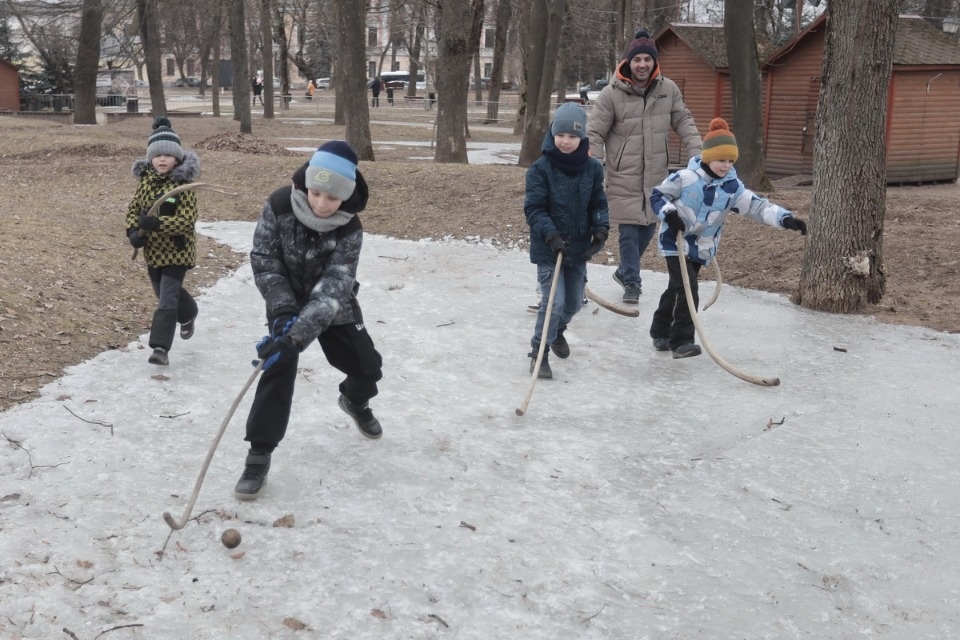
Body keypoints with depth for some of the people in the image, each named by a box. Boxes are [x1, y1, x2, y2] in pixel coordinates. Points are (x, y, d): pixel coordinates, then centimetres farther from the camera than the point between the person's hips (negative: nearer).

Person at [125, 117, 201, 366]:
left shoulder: (183, 184, -15)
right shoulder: (146, 180, 3)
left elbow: (187, 220, -23)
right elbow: (133, 208, 9)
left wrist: (157, 223, -34)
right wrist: (133, 231, -10)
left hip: (177, 251, -6)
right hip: (152, 250, 7)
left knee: (167, 298, -10)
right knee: (168, 292, 23)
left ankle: (160, 347, -6)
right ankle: (189, 315, 53)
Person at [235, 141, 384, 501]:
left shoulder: (350, 230, -28)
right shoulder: (280, 205, -26)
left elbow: (332, 288, -34)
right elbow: (263, 258, -18)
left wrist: (297, 336, -45)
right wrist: (282, 310, -30)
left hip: (334, 307, 1)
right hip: (288, 303, -1)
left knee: (367, 366, 10)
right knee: (278, 371, -18)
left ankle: (354, 401, 47)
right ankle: (259, 453, -8)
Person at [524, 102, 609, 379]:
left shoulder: (592, 168, -1)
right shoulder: (541, 169, -13)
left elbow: (598, 203, 7)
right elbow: (534, 209, -14)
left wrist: (601, 228, -11)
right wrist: (551, 235, -26)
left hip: (579, 247, 5)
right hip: (548, 248, -5)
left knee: (574, 301, 17)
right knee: (554, 301, -12)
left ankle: (557, 331, 49)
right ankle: (539, 351, 5)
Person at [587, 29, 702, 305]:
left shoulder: (669, 90, 0)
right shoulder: (611, 94, -11)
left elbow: (684, 122, 6)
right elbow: (594, 134, -6)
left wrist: (696, 152, -6)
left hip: (656, 174, 4)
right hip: (623, 176, -4)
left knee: (648, 228, 16)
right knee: (629, 231, -2)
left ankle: (625, 271, 38)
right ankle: (632, 282, 14)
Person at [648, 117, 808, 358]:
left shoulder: (733, 187, -6)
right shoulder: (685, 177, -16)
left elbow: (758, 206, -13)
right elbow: (657, 195, -6)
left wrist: (785, 218, -27)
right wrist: (668, 213, -24)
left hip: (701, 248, 5)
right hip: (675, 241, -5)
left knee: (676, 289, 16)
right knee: (687, 290, -15)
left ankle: (660, 332, 33)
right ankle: (681, 340, -9)